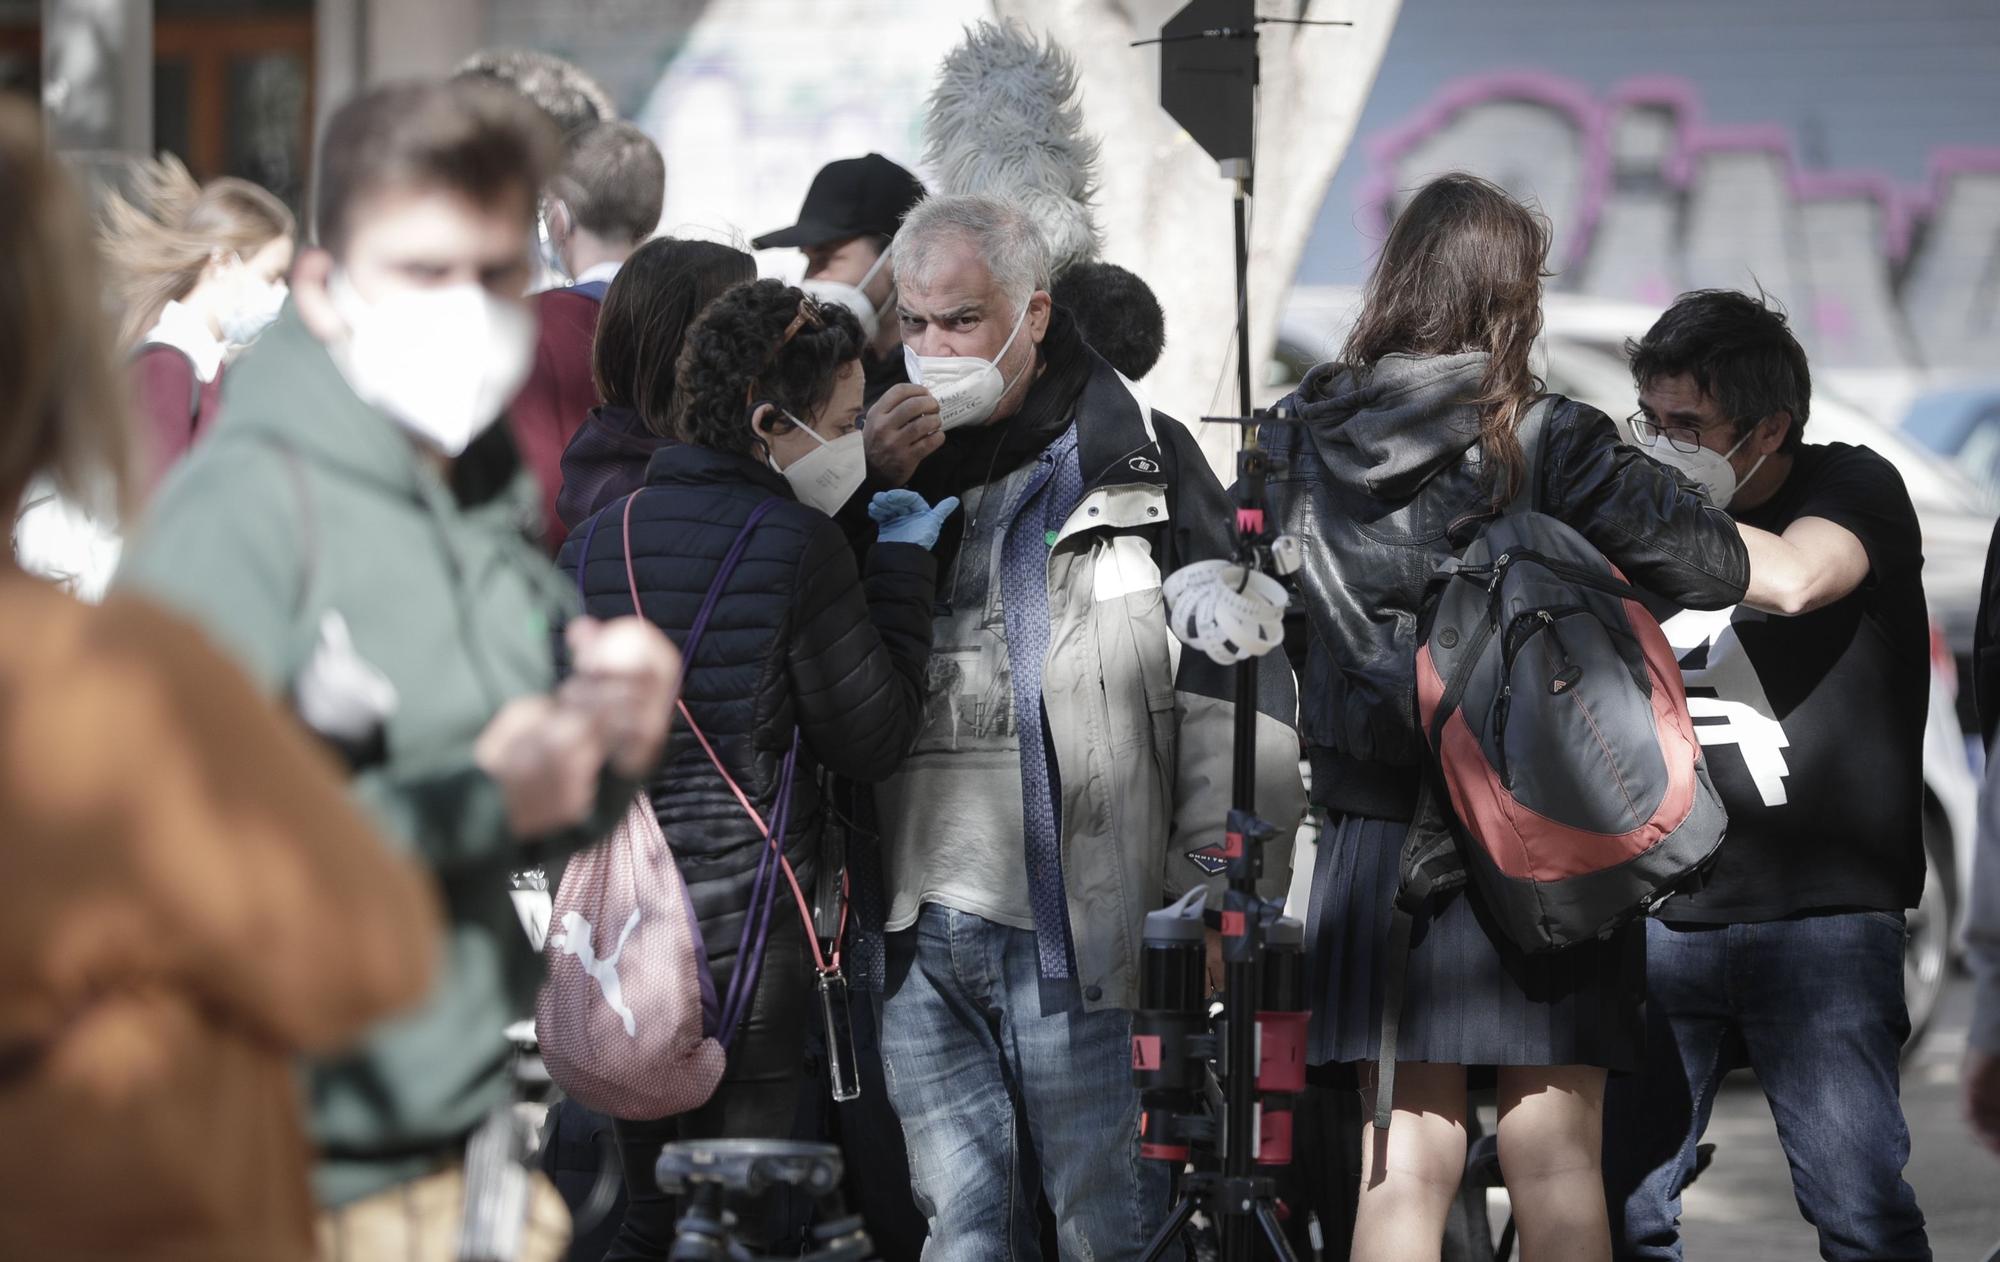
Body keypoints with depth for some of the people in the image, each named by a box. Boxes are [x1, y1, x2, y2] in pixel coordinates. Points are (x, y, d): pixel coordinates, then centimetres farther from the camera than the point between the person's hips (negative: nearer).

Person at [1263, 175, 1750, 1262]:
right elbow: (1717, 568, -7)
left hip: (1372, 836, 3)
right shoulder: (1549, 445, -10)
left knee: (1404, 1157, 5)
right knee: (1552, 1152, 3)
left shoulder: (1296, 441, 1)